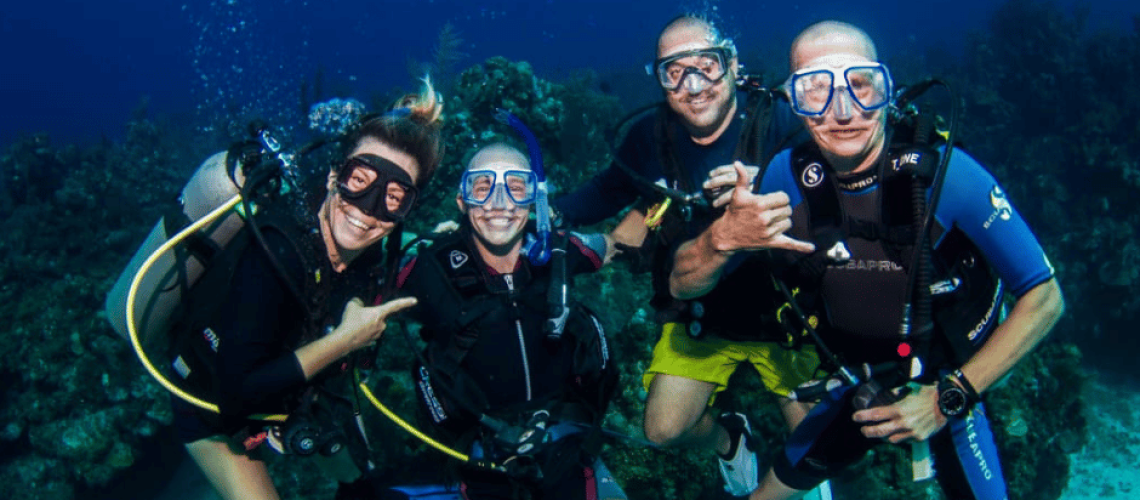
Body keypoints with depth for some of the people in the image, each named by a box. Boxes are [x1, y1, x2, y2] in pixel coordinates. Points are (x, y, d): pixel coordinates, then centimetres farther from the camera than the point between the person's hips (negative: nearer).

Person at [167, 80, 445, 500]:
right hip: (214, 409, -6)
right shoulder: (274, 255, -36)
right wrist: (345, 339, -33)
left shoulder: (369, 256, -16)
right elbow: (238, 391, -36)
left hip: (290, 397, 6)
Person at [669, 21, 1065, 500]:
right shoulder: (789, 177, -18)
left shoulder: (943, 172, -27)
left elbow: (1044, 297, -19)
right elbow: (683, 285, -17)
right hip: (859, 385, 2)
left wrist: (949, 397, -24)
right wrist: (725, 236, -39)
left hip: (953, 385, -2)